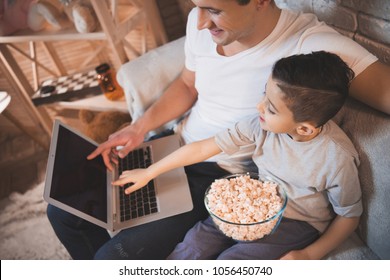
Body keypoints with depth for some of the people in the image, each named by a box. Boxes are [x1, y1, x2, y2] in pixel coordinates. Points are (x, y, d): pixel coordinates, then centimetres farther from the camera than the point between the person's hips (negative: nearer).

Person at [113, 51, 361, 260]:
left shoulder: (337, 158, -26)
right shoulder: (264, 124, -16)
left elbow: (350, 215, -9)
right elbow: (205, 147, -11)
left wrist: (308, 255, -18)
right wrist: (149, 173, -5)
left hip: (298, 223, -3)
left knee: (229, 263, -19)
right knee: (197, 240, -11)